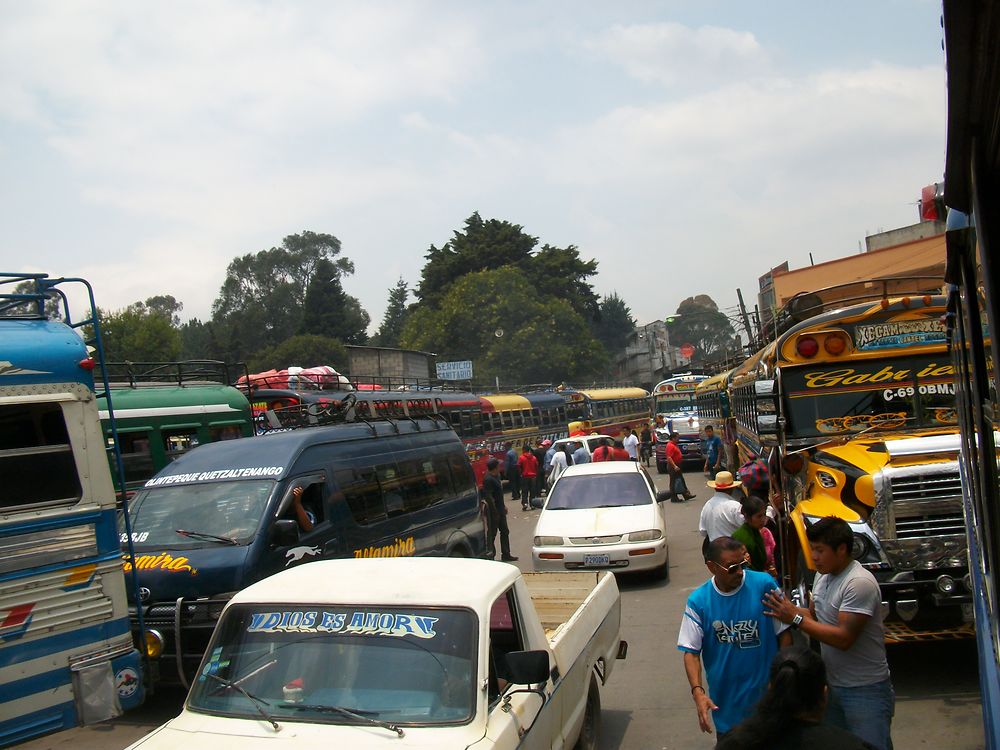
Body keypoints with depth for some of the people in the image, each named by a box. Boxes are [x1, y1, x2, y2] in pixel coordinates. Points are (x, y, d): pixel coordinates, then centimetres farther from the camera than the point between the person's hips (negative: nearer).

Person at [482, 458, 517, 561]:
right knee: (492, 533, -1)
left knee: (504, 531, 16)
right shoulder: (488, 479, -21)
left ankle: (506, 554, 25)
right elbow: (488, 497, -25)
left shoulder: (496, 476, 10)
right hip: (493, 511, -10)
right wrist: (495, 511, -23)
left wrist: (503, 506, 21)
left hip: (500, 510, 10)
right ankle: (490, 555, 7)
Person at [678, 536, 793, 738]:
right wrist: (697, 691, -21)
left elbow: (783, 633, -4)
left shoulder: (764, 584, -13)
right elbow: (691, 651, -9)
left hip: (767, 692, 0)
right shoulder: (698, 601, -11)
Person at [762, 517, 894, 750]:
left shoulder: (859, 583, -24)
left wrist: (795, 618, -24)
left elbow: (844, 638, -27)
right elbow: (817, 616, 14)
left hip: (865, 690, -8)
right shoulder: (823, 576, 5)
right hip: (832, 684, 9)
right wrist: (786, 608, -4)